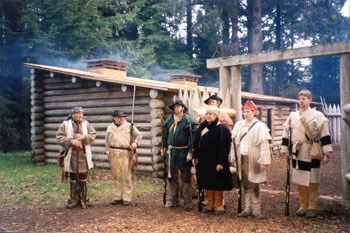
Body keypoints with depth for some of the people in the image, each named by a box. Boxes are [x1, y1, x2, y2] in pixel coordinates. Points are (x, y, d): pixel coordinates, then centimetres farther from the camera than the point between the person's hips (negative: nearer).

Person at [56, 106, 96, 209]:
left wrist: (83, 137, -16)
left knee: (83, 179, 9)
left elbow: (93, 135, 1)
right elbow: (59, 137, -6)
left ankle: (83, 199, 19)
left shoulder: (86, 124, 7)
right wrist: (71, 141, -18)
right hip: (71, 155, -2)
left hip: (84, 155, 2)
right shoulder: (65, 124, -1)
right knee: (73, 179, 5)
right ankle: (73, 200, 16)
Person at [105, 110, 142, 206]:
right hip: (114, 154, 3)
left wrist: (135, 143, -7)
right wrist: (108, 152, 12)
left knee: (127, 176, -4)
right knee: (116, 176, 8)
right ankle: (117, 197, 17)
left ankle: (127, 198, 3)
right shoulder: (110, 127, 12)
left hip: (126, 154, -3)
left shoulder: (129, 126, 3)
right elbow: (107, 141, 19)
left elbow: (139, 135, 9)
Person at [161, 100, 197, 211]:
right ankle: (173, 200, 24)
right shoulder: (169, 120, 9)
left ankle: (188, 202, 11)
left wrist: (190, 152, -18)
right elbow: (165, 134, 19)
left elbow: (193, 137, -13)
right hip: (171, 152, 6)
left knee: (185, 178, 3)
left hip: (184, 152, -5)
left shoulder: (189, 120, -9)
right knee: (171, 177, 12)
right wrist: (164, 147, 14)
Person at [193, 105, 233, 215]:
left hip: (216, 162, -6)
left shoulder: (222, 129, -12)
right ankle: (210, 204, 24)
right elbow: (196, 143, 14)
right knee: (207, 183, 13)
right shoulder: (202, 127, 9)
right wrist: (196, 157, 9)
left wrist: (221, 162, -20)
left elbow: (225, 148, -16)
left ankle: (218, 206, 15)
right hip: (204, 161, 7)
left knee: (217, 184, 3)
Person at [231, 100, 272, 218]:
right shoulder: (239, 125, 9)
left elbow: (264, 145, -10)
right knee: (245, 185, 10)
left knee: (254, 185, -2)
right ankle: (247, 209, 17)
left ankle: (256, 210, 7)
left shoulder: (260, 126, -5)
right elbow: (235, 141, 11)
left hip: (253, 160, -5)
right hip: (242, 159, 5)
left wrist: (264, 161, -16)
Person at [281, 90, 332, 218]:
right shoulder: (292, 116, 8)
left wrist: (326, 153, -11)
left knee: (313, 182, 3)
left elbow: (325, 135, -7)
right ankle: (303, 206, 21)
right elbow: (286, 134, 14)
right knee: (300, 181, 9)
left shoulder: (318, 115, -4)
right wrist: (285, 150, 11)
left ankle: (312, 207, 14)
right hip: (298, 154, 4)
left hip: (312, 154, -4)